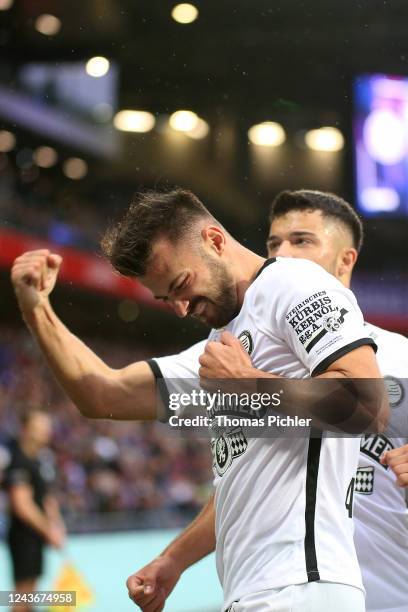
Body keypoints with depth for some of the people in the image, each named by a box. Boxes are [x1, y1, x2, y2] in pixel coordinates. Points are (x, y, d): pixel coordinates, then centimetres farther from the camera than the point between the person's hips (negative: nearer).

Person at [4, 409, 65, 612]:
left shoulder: (41, 459, 12)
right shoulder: (19, 462, -17)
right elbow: (22, 506, -21)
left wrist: (55, 523, 10)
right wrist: (49, 530, -17)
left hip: (38, 534, 9)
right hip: (24, 534, -9)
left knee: (31, 588, 14)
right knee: (23, 587, -7)